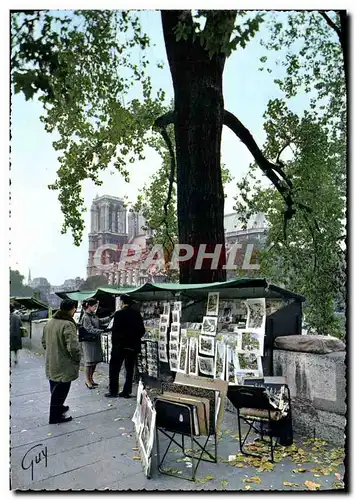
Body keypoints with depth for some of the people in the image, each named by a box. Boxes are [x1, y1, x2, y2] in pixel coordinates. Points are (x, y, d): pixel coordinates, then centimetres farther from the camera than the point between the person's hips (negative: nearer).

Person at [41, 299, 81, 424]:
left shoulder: (49, 323, 4)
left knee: (55, 389, 25)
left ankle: (58, 408, 44)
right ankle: (55, 416, 20)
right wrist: (77, 358, -12)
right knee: (60, 390, 8)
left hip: (51, 364, 9)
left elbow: (44, 342, 15)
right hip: (64, 366, -9)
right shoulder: (68, 324, -24)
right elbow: (73, 346, -29)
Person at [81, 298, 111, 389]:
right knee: (89, 362, 2)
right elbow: (91, 330, -21)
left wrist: (110, 317, 10)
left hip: (96, 341, 8)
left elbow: (100, 321, 21)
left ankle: (91, 379, 28)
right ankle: (88, 381, 15)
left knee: (95, 361, 14)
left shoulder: (93, 315, 9)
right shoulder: (86, 317, -17)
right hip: (89, 342, -8)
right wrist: (103, 330, -26)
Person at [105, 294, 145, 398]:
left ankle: (113, 391, 11)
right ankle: (127, 392, 15)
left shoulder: (119, 313, -12)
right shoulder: (137, 314, 3)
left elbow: (115, 330, -14)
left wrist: (114, 343, -3)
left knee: (114, 368, 8)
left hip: (120, 346, -5)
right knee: (129, 369, 12)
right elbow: (142, 330, 4)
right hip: (133, 346, 5)